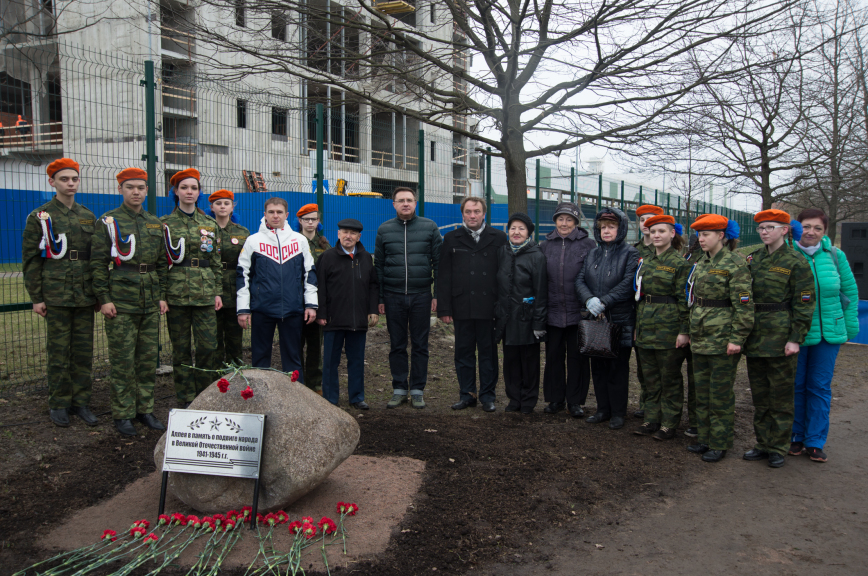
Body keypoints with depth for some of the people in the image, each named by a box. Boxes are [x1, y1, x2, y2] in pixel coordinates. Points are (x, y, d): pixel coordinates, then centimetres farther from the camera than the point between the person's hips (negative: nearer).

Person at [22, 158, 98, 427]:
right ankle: (58, 404, 15)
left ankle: (81, 402, 17)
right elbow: (31, 260, -1)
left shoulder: (89, 216, 11)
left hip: (86, 297, 3)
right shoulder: (39, 217, 0)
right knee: (58, 352, 3)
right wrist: (36, 298, -6)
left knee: (84, 352, 6)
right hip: (56, 297, -3)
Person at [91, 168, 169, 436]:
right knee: (122, 360, 0)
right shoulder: (108, 222, -1)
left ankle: (145, 409, 19)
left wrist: (162, 295, 9)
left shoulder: (155, 223, 13)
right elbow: (98, 263, -4)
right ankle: (123, 414, 10)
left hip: (151, 303, 5)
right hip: (120, 303, -4)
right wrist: (103, 298, -10)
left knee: (149, 358, 8)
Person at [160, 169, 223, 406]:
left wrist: (218, 292, 5)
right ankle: (185, 401, 15)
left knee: (208, 346, -4)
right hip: (176, 294, -1)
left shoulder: (210, 224, 11)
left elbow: (216, 262, 12)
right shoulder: (165, 223, 5)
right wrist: (160, 293, -5)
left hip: (204, 294, 1)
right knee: (181, 349, 4)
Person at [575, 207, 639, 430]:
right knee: (598, 366, 11)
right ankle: (603, 409, 23)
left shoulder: (630, 254, -3)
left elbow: (627, 285, -14)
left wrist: (604, 302, -21)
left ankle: (618, 412, 14)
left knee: (618, 368, 3)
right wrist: (589, 300, -15)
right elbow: (580, 280, 3)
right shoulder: (593, 254, 13)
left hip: (620, 320, -5)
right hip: (594, 320, 5)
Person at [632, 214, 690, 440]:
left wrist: (684, 331, -14)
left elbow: (685, 300, -10)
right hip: (645, 327, 6)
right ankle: (651, 420, 22)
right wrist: (637, 325, 14)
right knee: (650, 377, 12)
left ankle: (669, 424, 13)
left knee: (670, 378, 4)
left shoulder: (680, 263, -7)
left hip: (668, 327, -6)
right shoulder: (645, 262, 13)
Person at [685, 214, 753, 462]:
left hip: (722, 339, -7)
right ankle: (705, 437, 27)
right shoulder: (701, 262, 12)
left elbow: (744, 304, -14)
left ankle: (720, 443, 14)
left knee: (720, 394, 2)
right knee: (702, 392, 14)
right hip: (700, 338, 7)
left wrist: (737, 339, -17)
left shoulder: (735, 263, -11)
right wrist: (689, 330, 17)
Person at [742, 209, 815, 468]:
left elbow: (804, 303, -8)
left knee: (781, 396, 4)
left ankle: (779, 447, 15)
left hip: (780, 338, -5)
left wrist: (795, 339, -14)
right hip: (755, 337, 5)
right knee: (759, 396, 12)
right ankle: (763, 444, 23)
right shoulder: (753, 259, 10)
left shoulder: (796, 262, -6)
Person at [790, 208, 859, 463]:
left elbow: (850, 292, 11)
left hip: (829, 334, 3)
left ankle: (815, 442, 19)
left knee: (820, 387, 8)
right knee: (795, 386, 6)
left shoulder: (835, 256, 3)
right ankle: (796, 438, 21)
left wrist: (850, 327, 8)